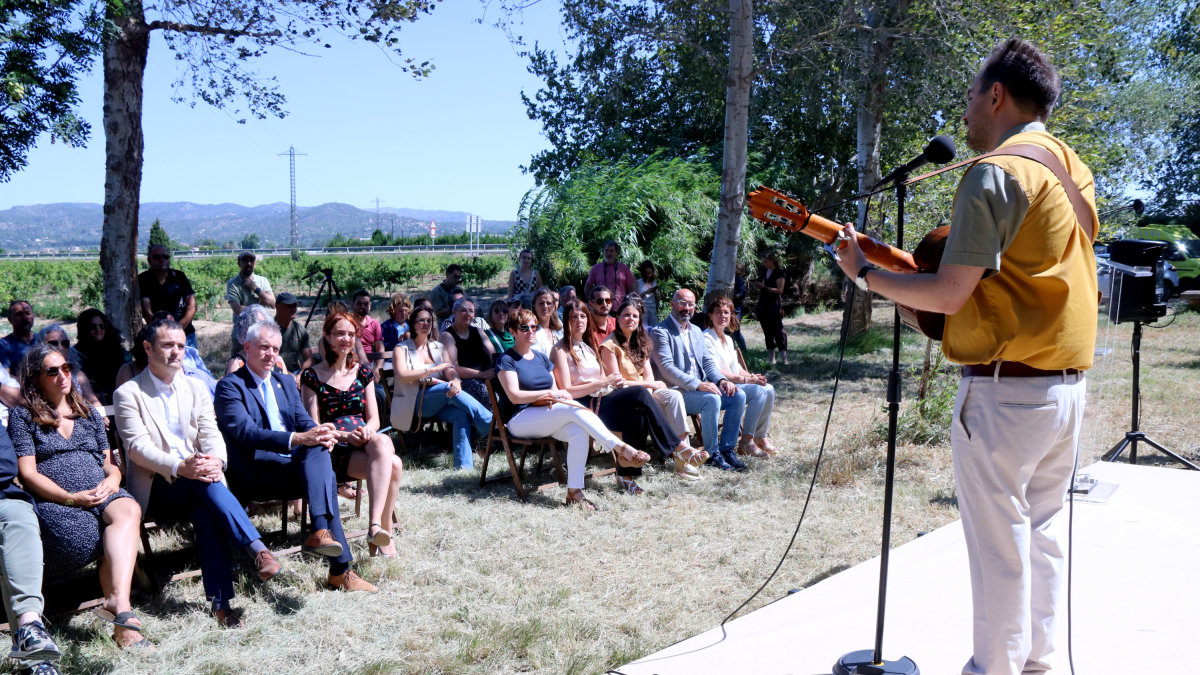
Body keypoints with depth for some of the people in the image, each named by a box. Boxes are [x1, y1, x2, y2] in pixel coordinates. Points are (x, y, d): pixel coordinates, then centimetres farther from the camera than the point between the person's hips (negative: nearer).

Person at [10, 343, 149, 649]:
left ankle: (117, 601, -51)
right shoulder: (22, 416, 12)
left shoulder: (89, 414, 26)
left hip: (102, 494, 3)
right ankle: (121, 609, -35)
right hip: (55, 502, -3)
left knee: (129, 510, -36)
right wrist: (71, 498, -13)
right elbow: (27, 473, 1)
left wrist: (111, 481, -5)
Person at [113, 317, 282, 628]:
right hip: (155, 489, -3)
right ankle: (257, 549, -43)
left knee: (206, 513, -33)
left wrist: (216, 460, -20)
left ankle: (220, 602, -36)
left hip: (197, 485, 3)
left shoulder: (195, 388, 17)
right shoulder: (128, 394, 3)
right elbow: (137, 447, -11)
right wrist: (179, 467, -30)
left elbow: (211, 434, 6)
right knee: (206, 485, -35)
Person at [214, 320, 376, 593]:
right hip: (254, 474, -6)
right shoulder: (230, 386, -1)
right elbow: (246, 433, -17)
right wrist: (298, 439, -30)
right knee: (323, 473, -30)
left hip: (295, 465, 6)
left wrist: (321, 434, -13)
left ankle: (320, 531, -35)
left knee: (319, 449, -28)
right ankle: (340, 568, -37)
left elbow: (304, 422, 14)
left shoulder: (286, 382, 22)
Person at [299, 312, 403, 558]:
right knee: (393, 464, -33)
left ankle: (376, 525, -41)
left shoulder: (362, 372, 17)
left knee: (383, 442, -36)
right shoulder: (312, 376, 5)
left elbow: (374, 418, 12)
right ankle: (385, 530, -31)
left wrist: (368, 431, -13)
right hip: (333, 449, -4)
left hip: (365, 444, 4)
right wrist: (345, 435, -19)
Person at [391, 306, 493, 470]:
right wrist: (432, 370, -14)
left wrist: (455, 380, -21)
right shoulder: (402, 348, 10)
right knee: (446, 388, -34)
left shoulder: (438, 347, 22)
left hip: (441, 400, 4)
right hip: (416, 401, -4)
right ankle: (492, 424, -31)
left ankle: (464, 466, -41)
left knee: (461, 414, -31)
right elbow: (402, 376, -8)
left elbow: (450, 370, 4)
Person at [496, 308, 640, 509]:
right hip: (520, 421, -6)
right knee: (574, 408, -30)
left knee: (578, 431, -29)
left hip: (546, 419, 6)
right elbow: (514, 396, -12)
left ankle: (574, 491, -30)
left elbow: (554, 390, 17)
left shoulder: (541, 358, 20)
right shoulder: (507, 360, 0)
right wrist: (549, 393, -14)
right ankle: (622, 449, -32)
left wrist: (555, 396, -8)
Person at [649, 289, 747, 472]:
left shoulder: (696, 331, 20)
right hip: (677, 392, -8)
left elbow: (707, 362, 16)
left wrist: (721, 380, -6)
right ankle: (713, 454, -18)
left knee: (738, 395, -12)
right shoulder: (660, 332, -7)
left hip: (701, 388, 8)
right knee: (712, 399, -32)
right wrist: (698, 384, -27)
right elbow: (667, 368, -18)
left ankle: (727, 449, -6)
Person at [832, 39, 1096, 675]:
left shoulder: (996, 173, -14)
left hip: (1006, 390, -9)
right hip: (1069, 382, 9)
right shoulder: (1073, 169, 14)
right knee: (1044, 536, 18)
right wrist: (962, 246, 20)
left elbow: (949, 294, -17)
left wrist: (864, 272, -4)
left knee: (999, 547, 2)